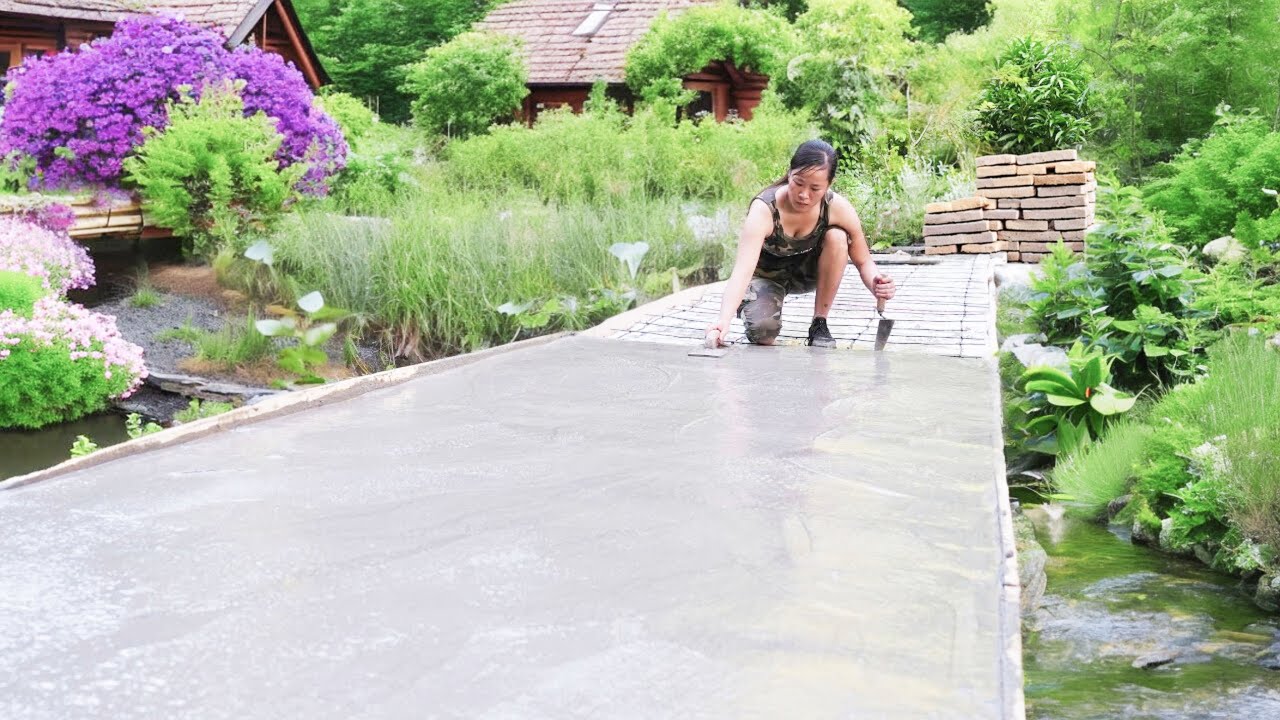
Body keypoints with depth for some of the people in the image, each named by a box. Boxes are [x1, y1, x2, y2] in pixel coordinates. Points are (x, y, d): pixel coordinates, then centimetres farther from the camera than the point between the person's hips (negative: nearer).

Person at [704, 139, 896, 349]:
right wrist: (724, 320, -62)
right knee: (762, 331, -30)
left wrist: (875, 284, -40)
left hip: (807, 272, 2)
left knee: (837, 237, -28)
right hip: (766, 275, -2)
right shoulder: (764, 209, -35)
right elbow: (743, 269, -45)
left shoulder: (838, 208, -26)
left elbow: (863, 262, -15)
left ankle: (819, 324, -12)